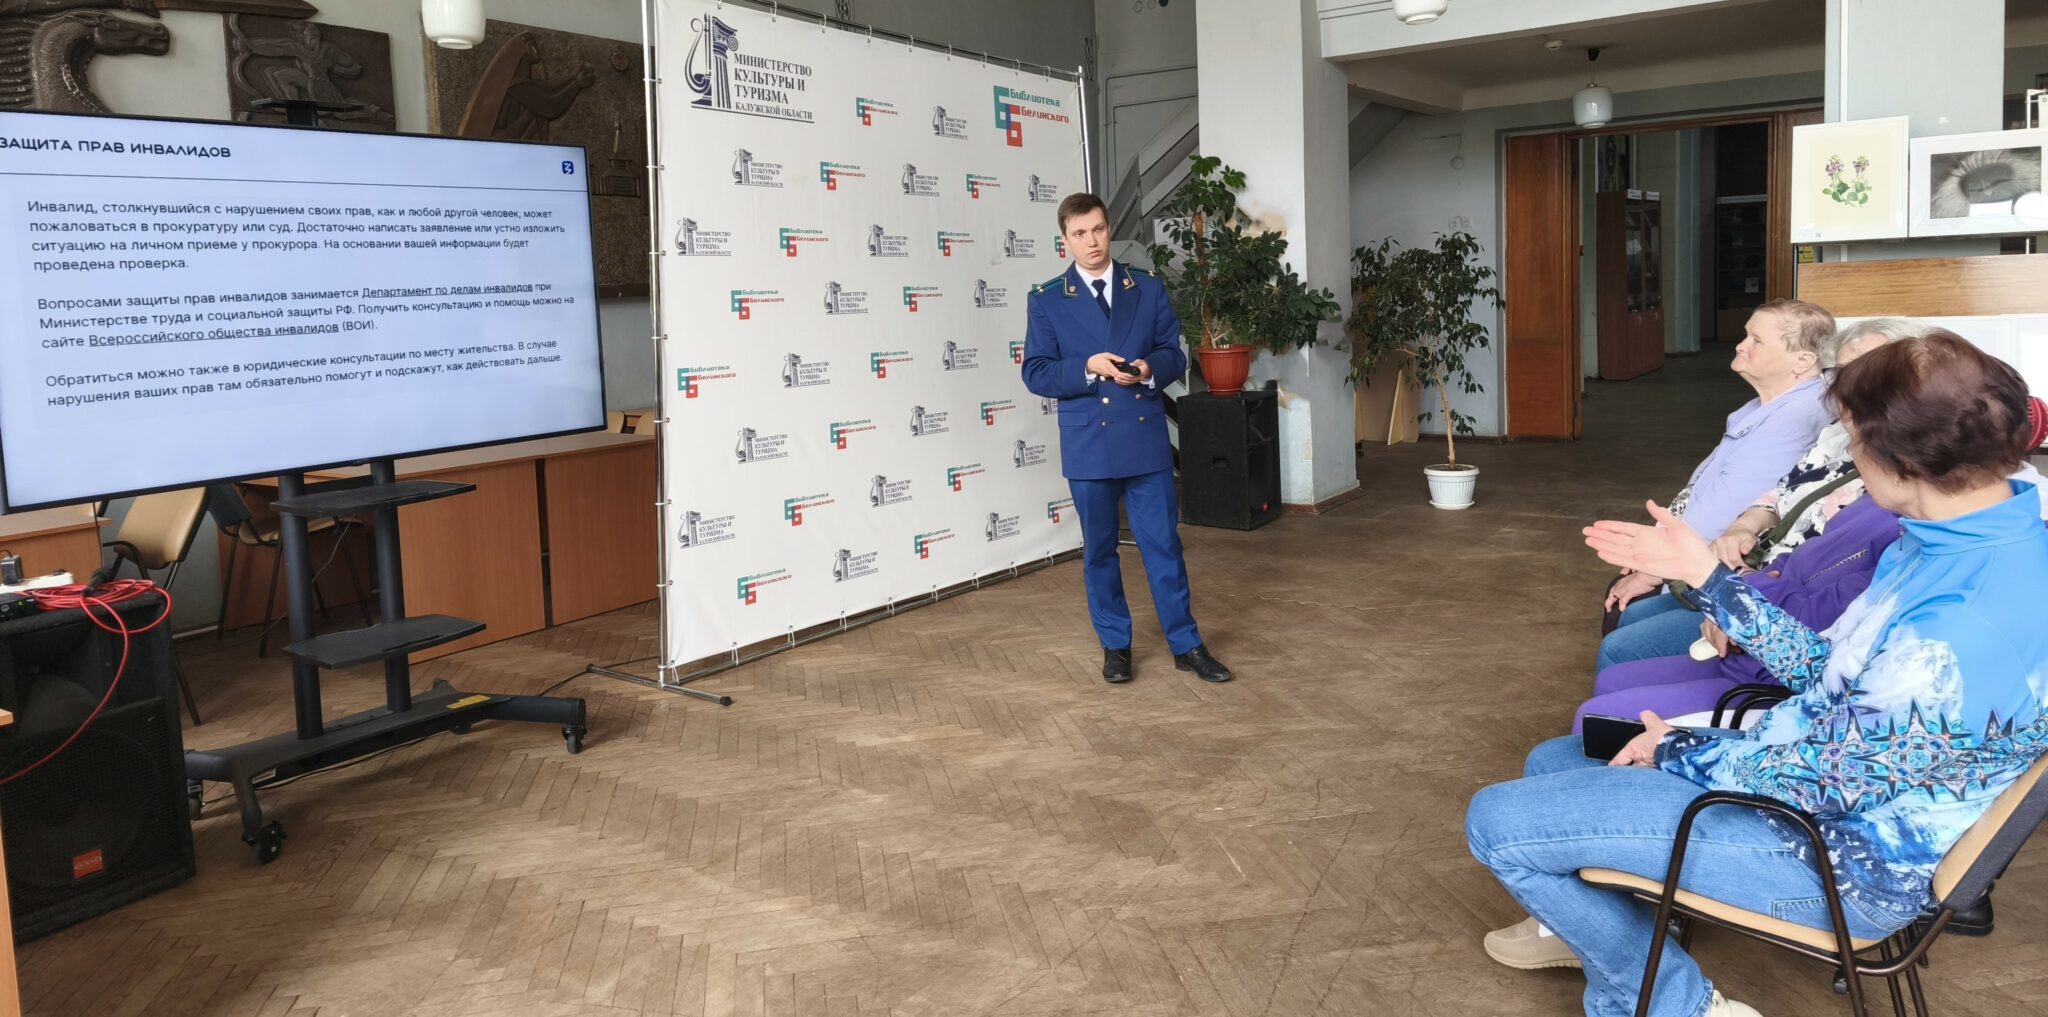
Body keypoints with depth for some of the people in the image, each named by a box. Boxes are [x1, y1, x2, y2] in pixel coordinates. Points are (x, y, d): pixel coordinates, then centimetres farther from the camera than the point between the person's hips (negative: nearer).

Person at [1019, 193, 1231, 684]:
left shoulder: (1148, 288, 6)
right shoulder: (1047, 299, 0)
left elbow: (1174, 355, 7)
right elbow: (1035, 374, -4)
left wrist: (1150, 368, -16)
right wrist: (1087, 368, -19)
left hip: (1146, 437, 1)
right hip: (1088, 442, -1)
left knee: (1163, 543, 4)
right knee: (1099, 549, 9)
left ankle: (1186, 644, 15)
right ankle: (1115, 645, 23)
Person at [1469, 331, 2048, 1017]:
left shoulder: (1968, 625, -33)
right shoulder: (1957, 539, -1)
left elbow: (1830, 778, -25)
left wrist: (1679, 753, -9)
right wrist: (1704, 572, 8)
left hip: (1846, 860, -10)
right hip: (1827, 763, 10)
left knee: (1498, 821, -13)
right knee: (1553, 762, 19)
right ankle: (1600, 936, 36)